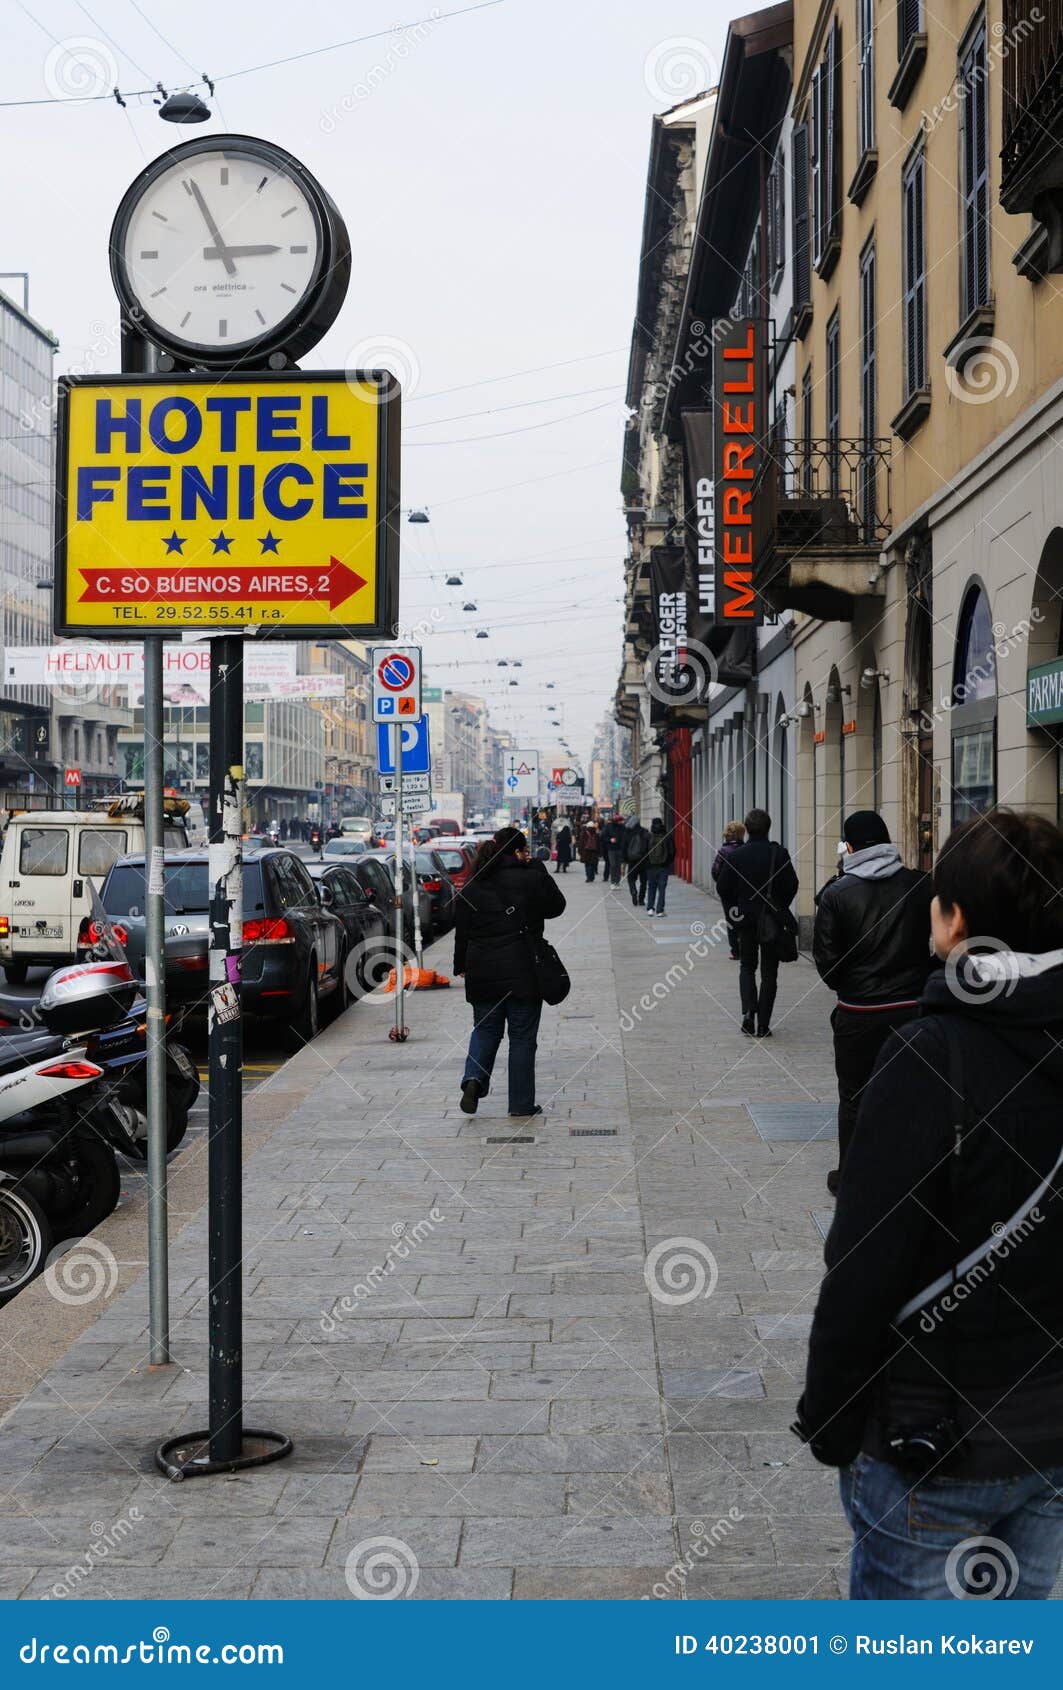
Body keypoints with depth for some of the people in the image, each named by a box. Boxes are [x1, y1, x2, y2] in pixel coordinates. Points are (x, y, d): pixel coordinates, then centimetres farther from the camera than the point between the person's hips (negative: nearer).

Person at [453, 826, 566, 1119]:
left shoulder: (471, 887, 4)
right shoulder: (531, 878, -7)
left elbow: (462, 931, 7)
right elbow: (556, 906, 9)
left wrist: (462, 966, 18)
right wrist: (537, 867, 9)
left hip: (482, 972, 3)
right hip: (523, 972, -3)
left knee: (485, 1030, 17)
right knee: (522, 1036, 6)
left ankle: (474, 1078, -8)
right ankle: (521, 1103, 10)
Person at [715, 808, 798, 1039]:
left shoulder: (735, 856, -7)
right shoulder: (779, 854, -10)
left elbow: (723, 888, -4)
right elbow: (792, 886, -7)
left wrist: (733, 913, 9)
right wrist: (781, 908, 9)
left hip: (745, 921, 1)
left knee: (747, 968, 17)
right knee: (769, 972, 8)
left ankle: (748, 1012, -5)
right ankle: (763, 1025, 5)